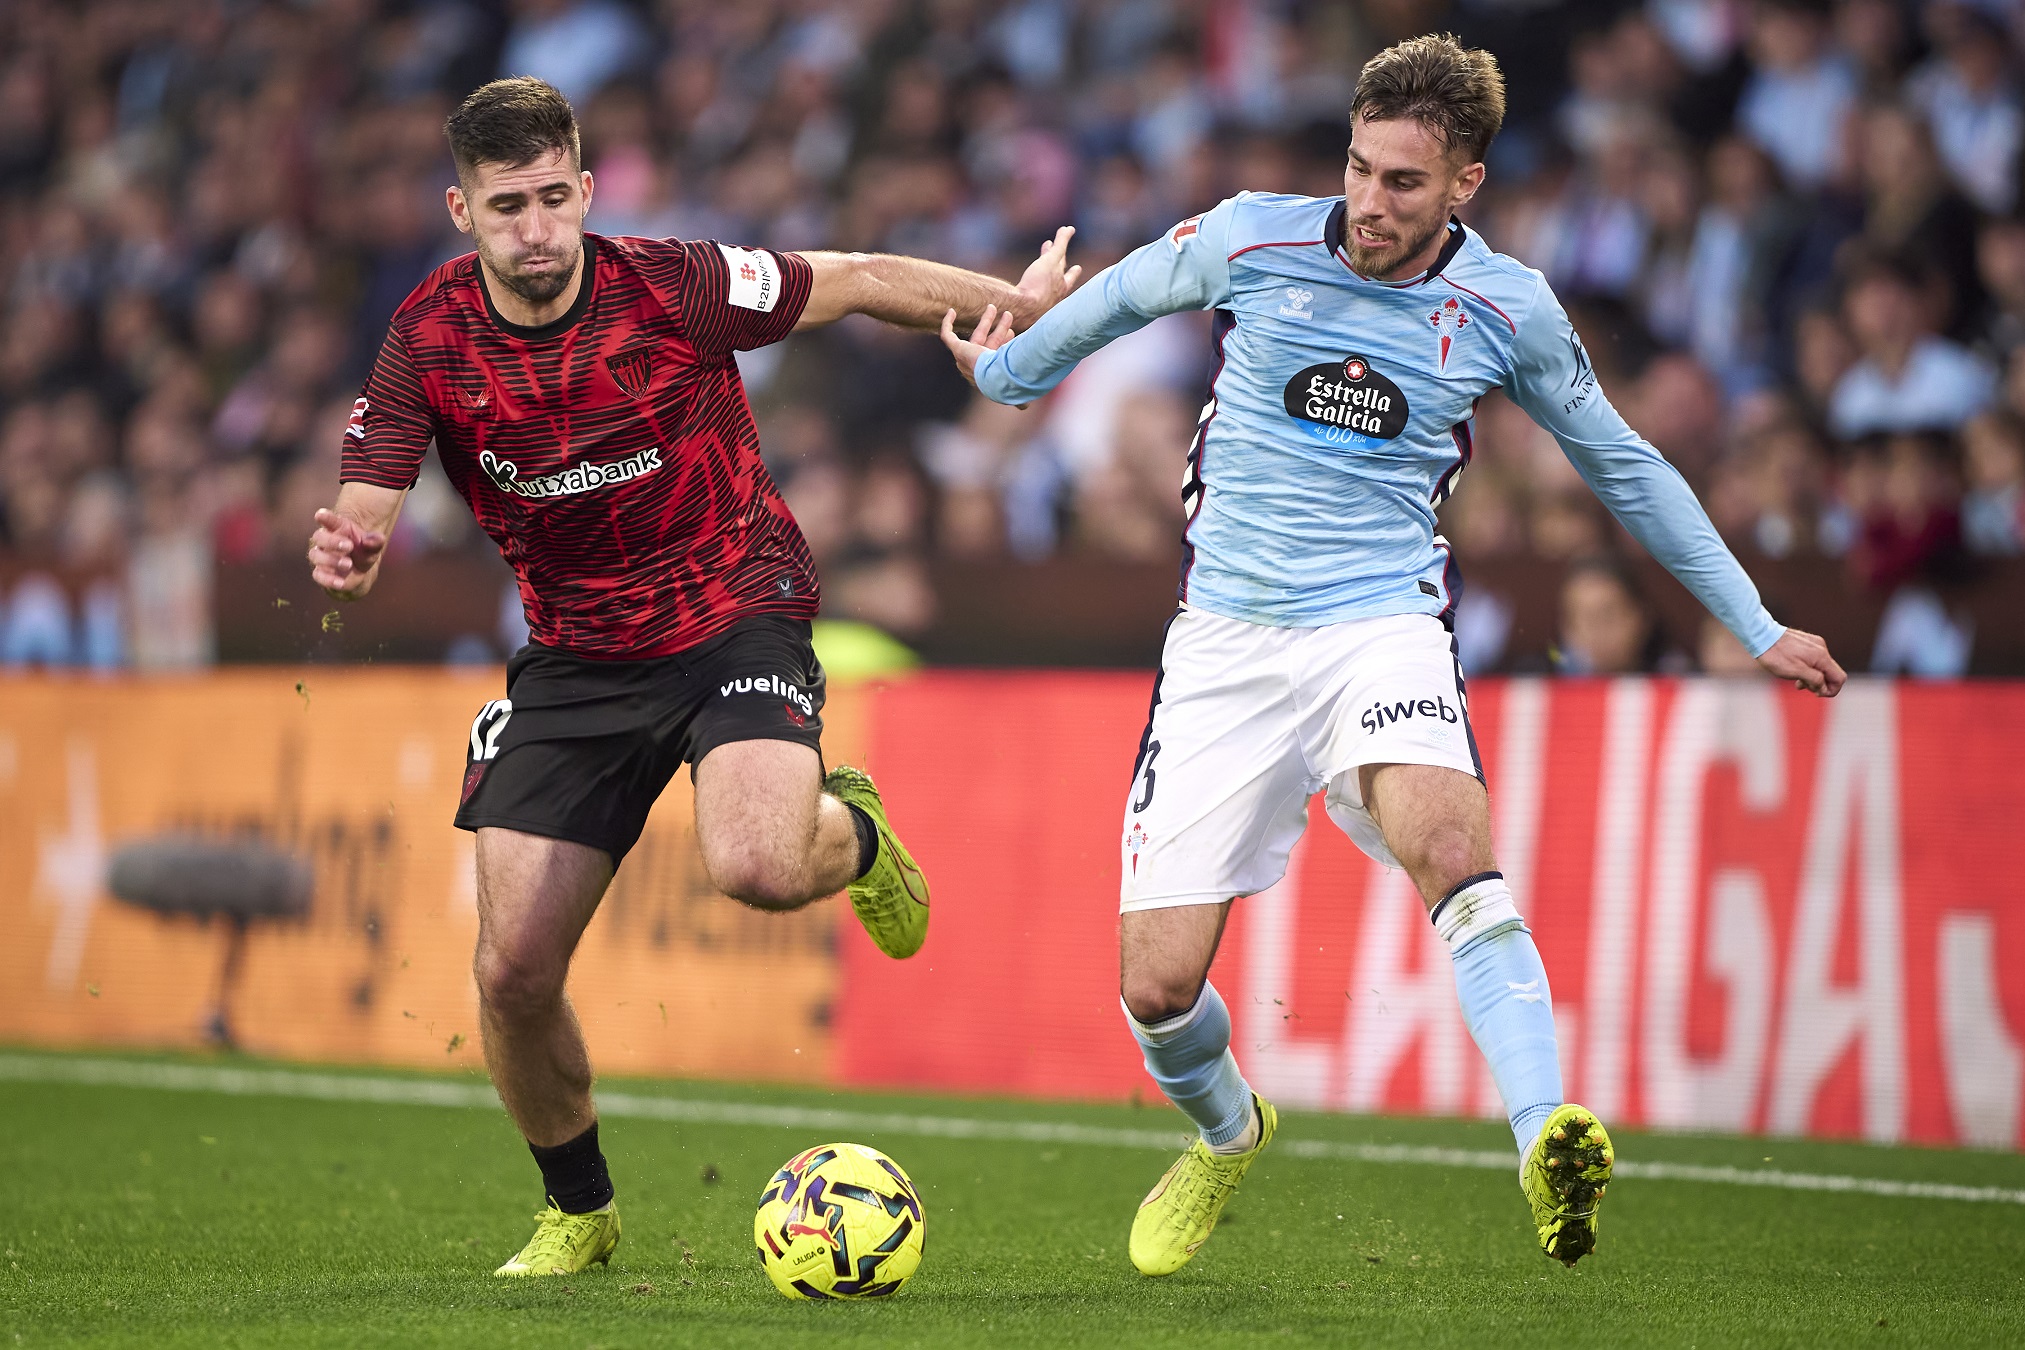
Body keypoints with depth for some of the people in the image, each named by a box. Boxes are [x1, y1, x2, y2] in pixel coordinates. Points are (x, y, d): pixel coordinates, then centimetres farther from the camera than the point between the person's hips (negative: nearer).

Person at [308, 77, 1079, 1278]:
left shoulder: (677, 287, -16)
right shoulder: (430, 340, -10)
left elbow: (858, 282, -1)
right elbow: (365, 521, -10)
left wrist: (1016, 300, 0)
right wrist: (348, 558, -34)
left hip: (737, 621, -3)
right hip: (575, 659, 3)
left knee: (760, 868, -32)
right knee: (514, 972, -5)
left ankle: (852, 831, 8)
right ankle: (580, 1214, 22)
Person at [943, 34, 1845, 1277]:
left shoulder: (1507, 311, -2)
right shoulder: (1248, 242, -5)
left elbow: (1623, 464, 14)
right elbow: (1122, 296, 18)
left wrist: (1758, 628, 17)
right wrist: (1005, 372, 32)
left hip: (1385, 626, -1)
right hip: (1226, 643, 1)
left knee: (1449, 845, -35)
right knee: (1157, 987, -3)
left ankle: (1549, 1149, -45)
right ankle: (1226, 1135, 32)